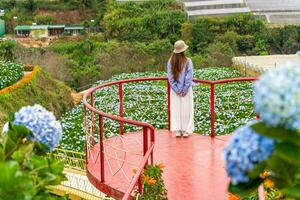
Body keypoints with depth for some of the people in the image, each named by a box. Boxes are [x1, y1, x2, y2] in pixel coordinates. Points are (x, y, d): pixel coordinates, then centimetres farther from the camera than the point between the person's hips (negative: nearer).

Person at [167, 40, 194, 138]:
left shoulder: (170, 61, -4)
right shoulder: (188, 61, -11)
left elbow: (170, 77, -4)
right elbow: (189, 76, -11)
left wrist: (176, 89, -1)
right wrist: (185, 89, -5)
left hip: (175, 89, 2)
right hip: (185, 89, -2)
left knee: (176, 109, 8)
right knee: (186, 109, 6)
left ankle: (177, 130, 7)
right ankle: (186, 130, 8)